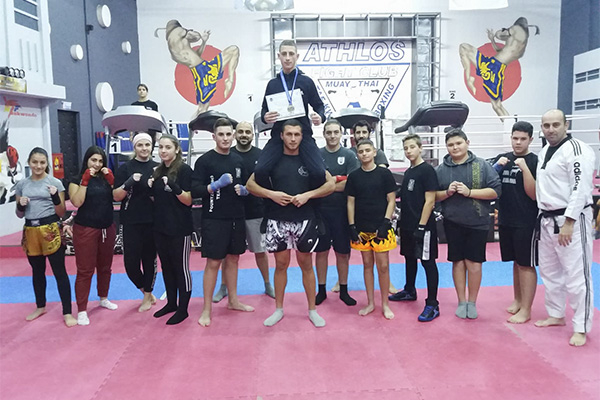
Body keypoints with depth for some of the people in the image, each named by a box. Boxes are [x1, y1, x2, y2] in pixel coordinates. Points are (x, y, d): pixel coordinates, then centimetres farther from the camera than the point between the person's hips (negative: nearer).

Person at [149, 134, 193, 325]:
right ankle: (171, 303, 29)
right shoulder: (158, 171, 10)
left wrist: (173, 186, -29)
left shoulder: (184, 169, -10)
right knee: (166, 266, 15)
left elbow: (188, 200, -14)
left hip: (180, 228, -7)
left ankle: (183, 309, 12)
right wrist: (151, 188, -1)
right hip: (161, 226, 7)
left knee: (181, 268, 2)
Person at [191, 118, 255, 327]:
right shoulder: (204, 160, -8)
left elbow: (246, 185, 19)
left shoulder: (238, 160, 9)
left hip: (236, 218, 6)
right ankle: (207, 309, 9)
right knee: (213, 262, -2)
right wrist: (216, 184, -25)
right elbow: (194, 190, -13)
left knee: (233, 258, 15)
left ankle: (233, 300, 29)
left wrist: (244, 190, -3)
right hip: (214, 220, -5)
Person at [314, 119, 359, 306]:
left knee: (343, 252, 8)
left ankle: (343, 290, 23)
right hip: (320, 209, 1)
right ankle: (321, 290, 22)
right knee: (321, 251, 9)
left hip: (341, 210, -1)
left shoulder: (349, 155, 0)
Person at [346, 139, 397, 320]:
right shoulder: (353, 176, 5)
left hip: (381, 227, -2)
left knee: (383, 265, 0)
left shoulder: (384, 174, -1)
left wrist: (385, 223, -10)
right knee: (367, 264, 12)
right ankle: (370, 303, 23)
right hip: (362, 228, 2)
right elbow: (350, 203, 7)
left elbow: (391, 200, -1)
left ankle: (385, 304, 16)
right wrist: (352, 227, 0)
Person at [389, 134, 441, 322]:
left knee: (428, 262, -3)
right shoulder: (408, 172, 14)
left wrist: (421, 226, -19)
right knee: (410, 258, 19)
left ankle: (432, 304, 2)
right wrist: (402, 221, 16)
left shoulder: (427, 170, -10)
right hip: (407, 225, 8)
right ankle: (409, 291, 36)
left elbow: (430, 201, -15)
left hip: (423, 226, -8)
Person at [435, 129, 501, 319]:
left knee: (473, 263, 3)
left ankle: (472, 302, 20)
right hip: (453, 223, 2)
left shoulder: (482, 165, -3)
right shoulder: (441, 169, 3)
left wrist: (469, 192, -17)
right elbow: (433, 196, 8)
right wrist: (447, 192, -13)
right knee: (458, 262, 9)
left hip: (477, 223, -2)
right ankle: (461, 302, 22)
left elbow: (496, 190, -7)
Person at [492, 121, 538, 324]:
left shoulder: (535, 161, -7)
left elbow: (533, 194, -12)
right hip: (506, 221, 5)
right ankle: (518, 300, 31)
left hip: (526, 223, -5)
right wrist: (497, 166, -7)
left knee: (526, 264, 1)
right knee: (516, 262, 17)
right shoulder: (503, 158, 8)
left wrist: (525, 168, -21)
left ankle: (525, 310, 9)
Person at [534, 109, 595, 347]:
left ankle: (581, 328, 8)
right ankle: (556, 315, 34)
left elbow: (580, 189, -20)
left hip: (571, 220, -9)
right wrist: (544, 217, 17)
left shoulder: (576, 150, -14)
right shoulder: (545, 152, 13)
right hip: (548, 220, 9)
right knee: (549, 270, 18)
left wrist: (568, 223, -23)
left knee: (576, 274, -4)